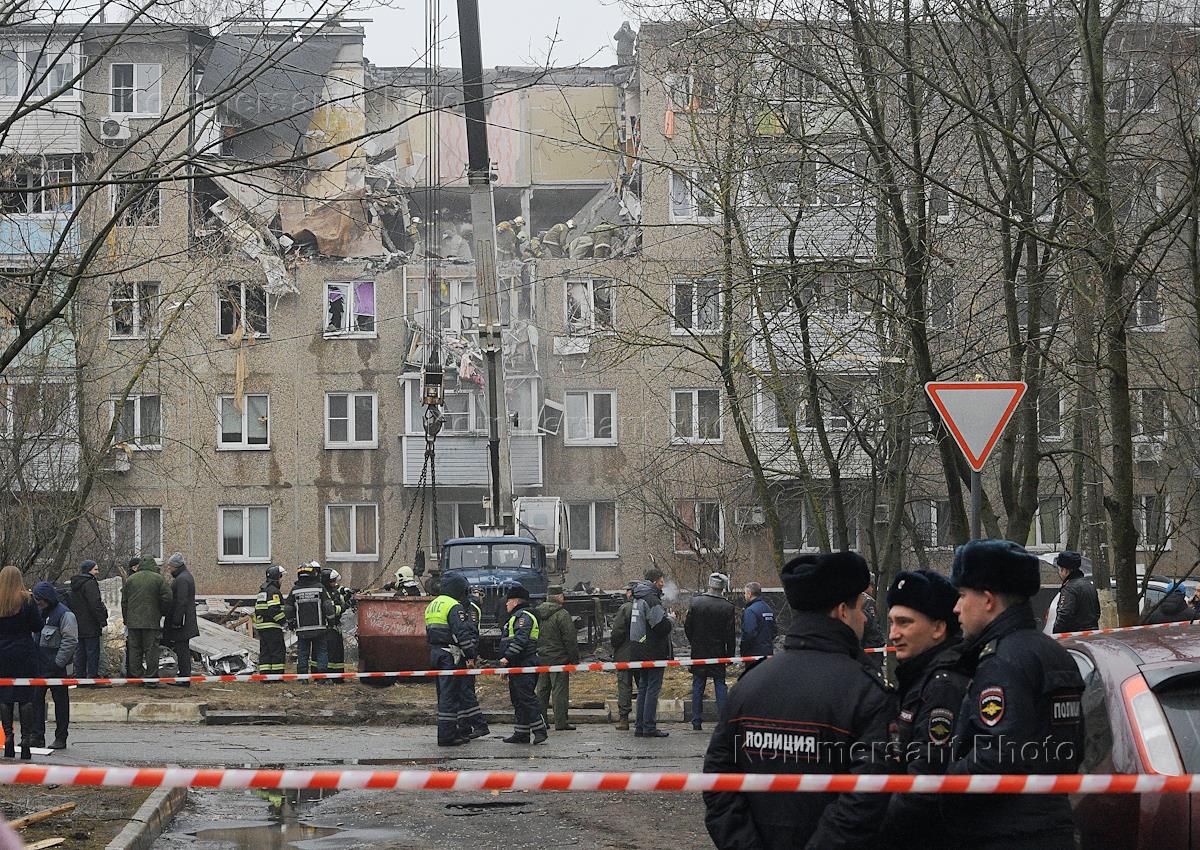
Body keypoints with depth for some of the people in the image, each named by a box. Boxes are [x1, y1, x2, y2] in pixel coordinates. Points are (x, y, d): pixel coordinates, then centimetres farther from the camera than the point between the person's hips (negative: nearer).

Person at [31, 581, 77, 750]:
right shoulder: (41, 612, 14)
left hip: (56, 666, -7)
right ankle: (37, 737, 7)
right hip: (39, 663, 8)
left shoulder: (64, 614, -10)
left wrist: (58, 662, -17)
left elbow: (70, 640, -14)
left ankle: (61, 738, 8)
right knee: (36, 698, 3)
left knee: (60, 700, 2)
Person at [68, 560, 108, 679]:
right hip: (90, 626, -9)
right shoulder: (90, 583, -13)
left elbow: (70, 605, 21)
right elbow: (95, 604, -20)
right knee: (93, 651, -6)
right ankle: (93, 677, -8)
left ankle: (80, 676, 14)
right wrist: (103, 622, -18)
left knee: (80, 652, 12)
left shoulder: (74, 584, 17)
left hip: (77, 625, 9)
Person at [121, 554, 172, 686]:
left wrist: (126, 620, 18)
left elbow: (124, 601, 11)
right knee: (151, 650, 0)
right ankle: (151, 679, -2)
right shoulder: (158, 579, -4)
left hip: (133, 621, 3)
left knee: (135, 649, 10)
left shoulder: (130, 580, 8)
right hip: (152, 621, -3)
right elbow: (167, 598, -8)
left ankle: (137, 676, 11)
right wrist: (162, 612, 10)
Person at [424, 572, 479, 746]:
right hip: (451, 655, -9)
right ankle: (447, 735, -7)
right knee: (450, 695, -7)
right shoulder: (455, 607, -13)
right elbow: (463, 633, -19)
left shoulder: (432, 606, 17)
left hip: (435, 653, 9)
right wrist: (470, 655, -14)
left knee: (444, 695, 14)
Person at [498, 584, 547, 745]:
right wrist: (507, 665, 25)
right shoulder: (516, 616, 25)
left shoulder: (523, 616, -10)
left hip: (524, 665, -11)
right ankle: (521, 734, 14)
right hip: (517, 666, 11)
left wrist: (507, 657, -25)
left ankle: (540, 730, -15)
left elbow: (520, 640, -24)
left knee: (526, 698, -14)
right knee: (518, 700, 11)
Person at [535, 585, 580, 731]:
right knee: (559, 690, -4)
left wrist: (534, 655, 21)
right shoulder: (562, 615, -13)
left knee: (542, 690, 12)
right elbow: (570, 639, -13)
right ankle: (561, 723, -5)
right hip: (558, 658, -6)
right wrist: (574, 659, -7)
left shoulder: (536, 613, 8)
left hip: (540, 658, 6)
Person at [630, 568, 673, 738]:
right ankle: (649, 728, -4)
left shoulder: (638, 598, 14)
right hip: (654, 653, -9)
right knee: (652, 689, -5)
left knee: (643, 688, 14)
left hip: (639, 652, 9)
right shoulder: (651, 600, -17)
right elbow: (662, 627, -22)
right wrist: (671, 620, -3)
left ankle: (640, 726, 17)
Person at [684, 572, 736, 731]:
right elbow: (731, 634, -6)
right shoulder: (728, 607, -9)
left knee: (698, 686, 7)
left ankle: (696, 721, 6)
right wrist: (730, 654, 3)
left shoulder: (696, 602, -5)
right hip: (718, 652, -1)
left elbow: (687, 627, 1)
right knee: (720, 685, 7)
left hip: (698, 652, 1)